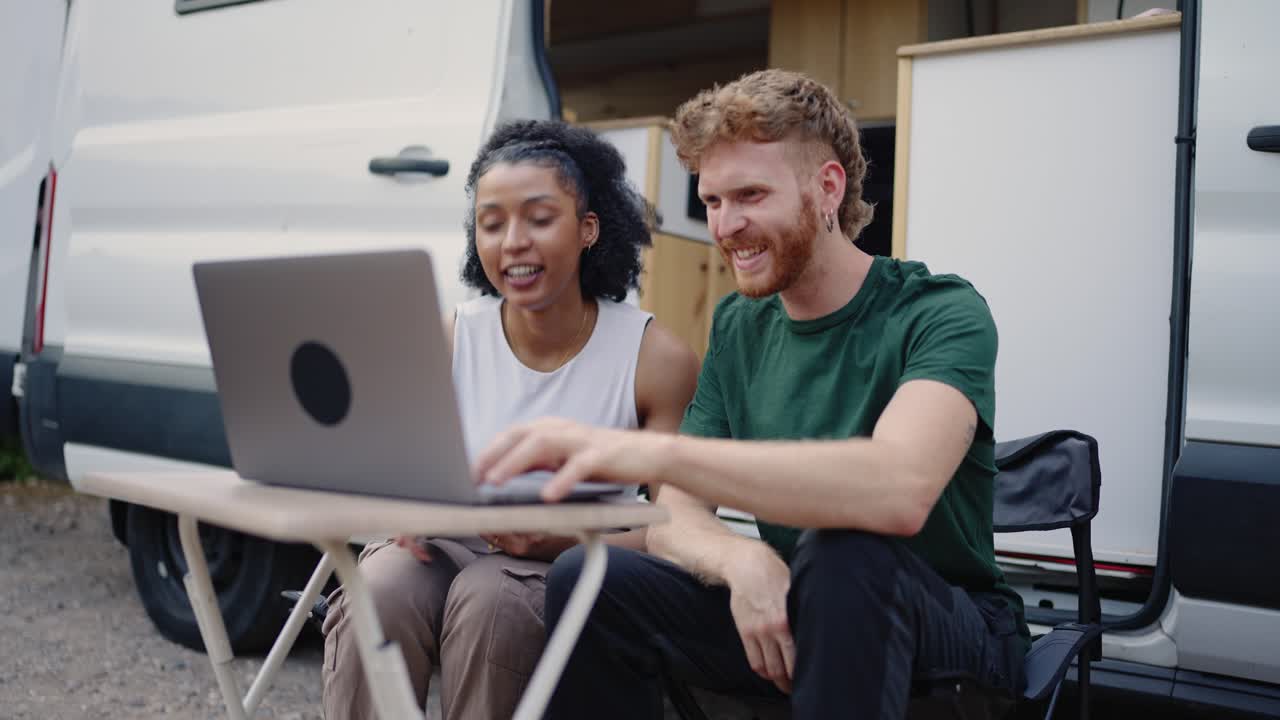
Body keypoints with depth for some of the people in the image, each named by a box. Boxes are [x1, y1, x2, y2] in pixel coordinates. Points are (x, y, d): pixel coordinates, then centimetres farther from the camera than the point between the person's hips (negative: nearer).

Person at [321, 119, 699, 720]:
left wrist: (563, 543, -28)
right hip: (451, 550, 2)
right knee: (379, 590, -31)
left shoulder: (658, 359, -10)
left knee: (489, 598, -33)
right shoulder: (446, 340, -2)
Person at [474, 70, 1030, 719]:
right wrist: (741, 561, -27)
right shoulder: (738, 327, 4)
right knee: (585, 580, -18)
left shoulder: (940, 314, -15)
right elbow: (675, 520, -2)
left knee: (845, 552, -37)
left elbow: (900, 490, -36)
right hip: (780, 614, 5)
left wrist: (651, 451, -45)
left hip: (951, 631, -4)